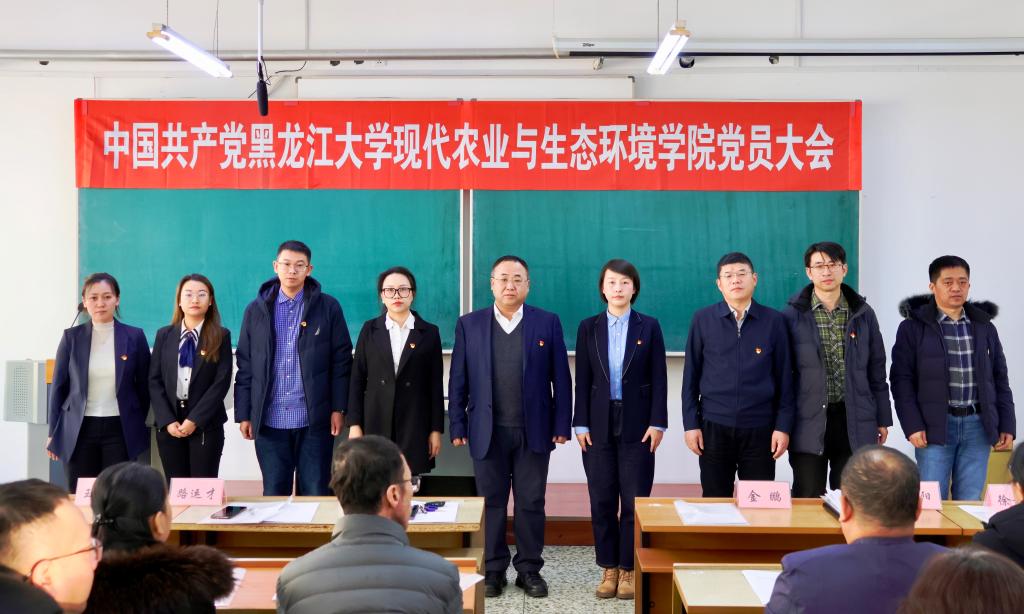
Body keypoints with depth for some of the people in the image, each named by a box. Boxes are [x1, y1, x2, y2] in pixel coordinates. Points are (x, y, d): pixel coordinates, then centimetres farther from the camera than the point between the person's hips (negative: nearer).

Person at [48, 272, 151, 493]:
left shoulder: (135, 336, 2)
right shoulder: (72, 337, 3)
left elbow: (144, 386, 8)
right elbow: (59, 386, 8)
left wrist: (138, 427, 11)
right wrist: (53, 432, 6)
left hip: (120, 430, -1)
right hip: (79, 431, 1)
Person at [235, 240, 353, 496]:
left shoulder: (328, 307, 2)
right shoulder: (256, 310, 7)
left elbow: (341, 360, 1)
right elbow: (245, 366, 8)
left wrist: (338, 408, -4)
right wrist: (243, 414, 4)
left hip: (314, 420, -1)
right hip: (269, 421, 2)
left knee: (315, 494, 4)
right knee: (274, 494, 10)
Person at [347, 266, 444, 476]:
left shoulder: (429, 332, 5)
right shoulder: (370, 330, 8)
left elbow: (436, 384, 5)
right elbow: (357, 379, 6)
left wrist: (436, 429, 2)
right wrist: (354, 424, 0)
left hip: (415, 424, -1)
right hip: (376, 424, 1)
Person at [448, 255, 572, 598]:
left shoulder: (548, 323, 2)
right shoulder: (469, 324, 3)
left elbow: (561, 379, 2)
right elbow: (458, 380, 4)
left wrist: (562, 425, -2)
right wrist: (457, 425, -1)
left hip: (533, 431, 0)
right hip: (488, 432, 0)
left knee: (531, 503, 7)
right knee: (491, 503, 8)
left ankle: (529, 569, 20)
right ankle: (493, 570, 20)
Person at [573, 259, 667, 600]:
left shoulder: (649, 327, 2)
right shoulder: (588, 328, 6)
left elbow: (658, 378, 0)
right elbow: (582, 379, 5)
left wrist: (657, 423, -6)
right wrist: (581, 424, -1)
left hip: (637, 424, -1)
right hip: (599, 425, 2)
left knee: (635, 500, 1)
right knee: (602, 501, 5)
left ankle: (629, 569, 12)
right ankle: (609, 569, 16)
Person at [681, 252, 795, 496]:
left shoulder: (774, 321, 2)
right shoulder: (702, 320, 2)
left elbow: (784, 377, 3)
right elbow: (691, 375, 4)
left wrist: (783, 426, -2)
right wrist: (691, 423, 0)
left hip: (760, 428, 0)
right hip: (714, 427, 0)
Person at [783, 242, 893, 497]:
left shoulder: (863, 314, 7)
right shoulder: (793, 316, -1)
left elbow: (876, 370, 12)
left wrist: (883, 419, 10)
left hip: (854, 420, 2)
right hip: (809, 421, -2)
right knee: (808, 501, 3)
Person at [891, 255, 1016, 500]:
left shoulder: (984, 326, 12)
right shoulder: (913, 327, 0)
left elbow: (999, 379, 15)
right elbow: (901, 379, -3)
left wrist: (1007, 425, 8)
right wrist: (912, 425, -11)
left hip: (978, 426, 3)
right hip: (935, 426, -3)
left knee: (970, 504, 7)